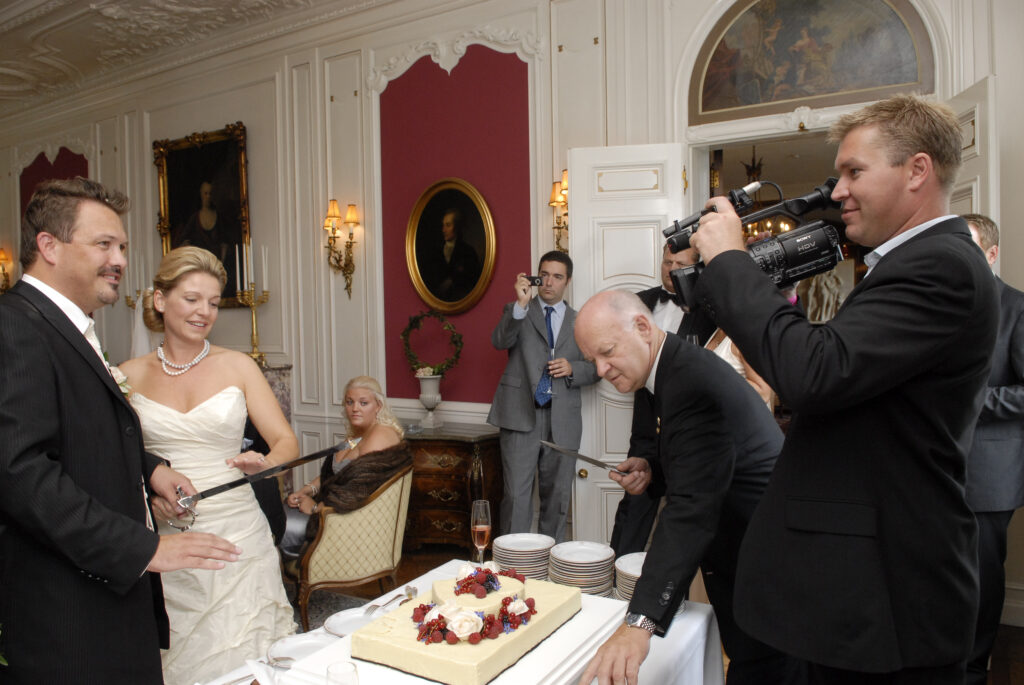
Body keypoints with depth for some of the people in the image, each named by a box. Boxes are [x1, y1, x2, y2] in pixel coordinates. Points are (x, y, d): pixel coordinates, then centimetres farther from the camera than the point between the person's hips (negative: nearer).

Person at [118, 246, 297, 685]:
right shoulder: (129, 376, 3)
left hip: (236, 532, 0)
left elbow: (287, 441, -2)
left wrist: (265, 463, -23)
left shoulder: (237, 366, 1)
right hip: (164, 539, 1)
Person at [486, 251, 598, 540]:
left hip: (562, 419, 3)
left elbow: (595, 369, 15)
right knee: (517, 494, -5)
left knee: (558, 495, 10)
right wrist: (521, 304, -21)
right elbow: (499, 341, -10)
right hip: (521, 415, -2)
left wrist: (572, 369, -6)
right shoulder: (517, 311, 10)